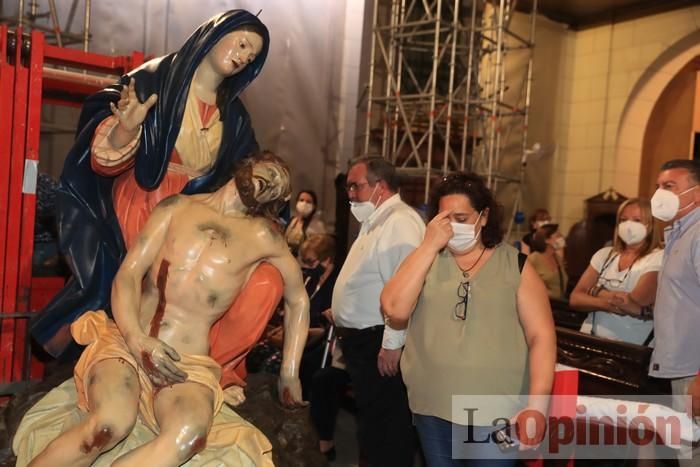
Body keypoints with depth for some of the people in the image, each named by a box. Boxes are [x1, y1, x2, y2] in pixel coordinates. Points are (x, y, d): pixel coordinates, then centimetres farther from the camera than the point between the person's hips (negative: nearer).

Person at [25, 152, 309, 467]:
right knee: (109, 425, -32)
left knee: (189, 436, -34)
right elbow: (128, 274, 3)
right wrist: (137, 339, -15)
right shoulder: (177, 207, 10)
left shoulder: (262, 236, 7)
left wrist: (289, 373, 16)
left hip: (187, 364, 0)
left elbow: (298, 298, 19)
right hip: (125, 342, 1)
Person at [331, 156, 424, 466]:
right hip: (362, 340, 10)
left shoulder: (400, 222, -18)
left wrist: (392, 344, -26)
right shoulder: (376, 222, 16)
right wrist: (342, 314, 24)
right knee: (371, 422, 20)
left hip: (379, 343, -10)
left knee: (386, 427, 0)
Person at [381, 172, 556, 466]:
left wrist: (536, 407, -15)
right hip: (432, 408, 3)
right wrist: (429, 245, -12)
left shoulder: (516, 265, -1)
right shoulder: (424, 258, 5)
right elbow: (394, 310, -10)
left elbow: (541, 337, -5)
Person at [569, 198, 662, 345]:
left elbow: (636, 302, -14)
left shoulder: (658, 258, -1)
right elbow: (575, 298, 4)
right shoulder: (605, 254, 10)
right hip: (589, 338, 2)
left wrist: (594, 291, 0)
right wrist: (607, 303, -13)